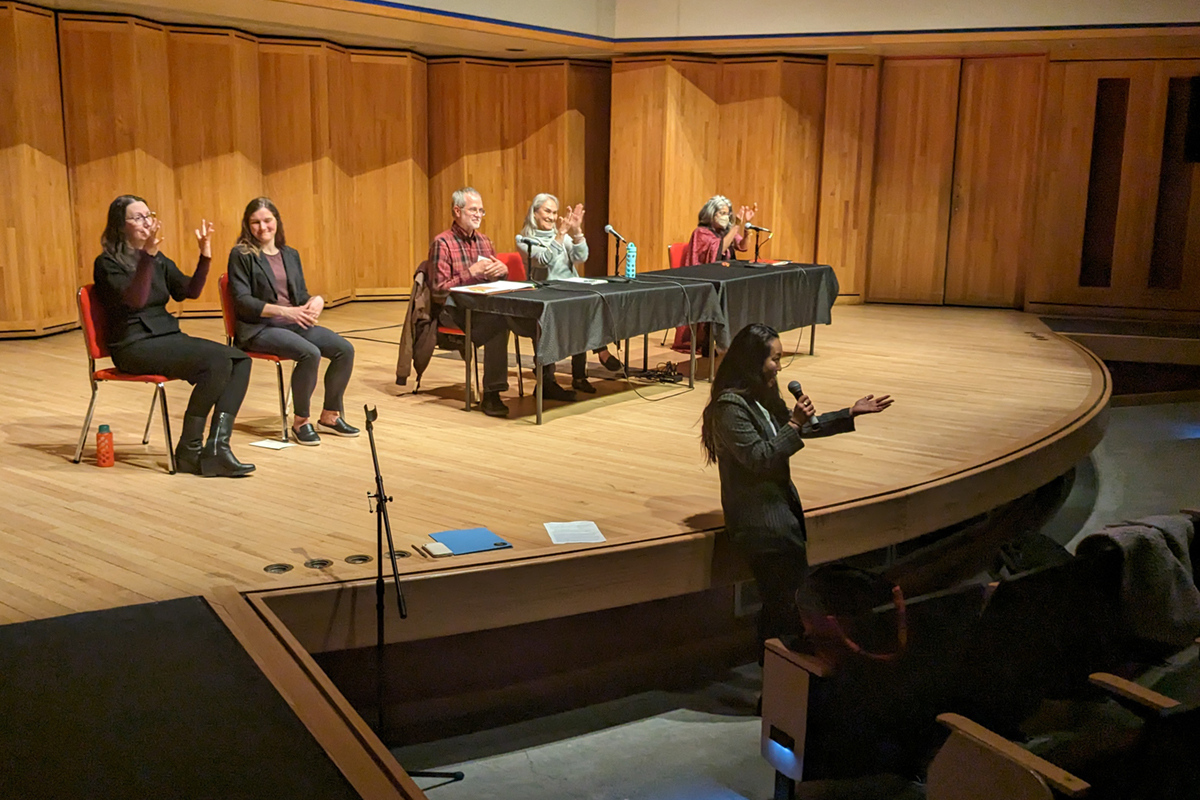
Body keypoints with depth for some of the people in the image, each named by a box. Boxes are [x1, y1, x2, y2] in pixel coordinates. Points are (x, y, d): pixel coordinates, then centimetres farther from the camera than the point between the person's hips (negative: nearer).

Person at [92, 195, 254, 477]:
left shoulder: (159, 260, 15)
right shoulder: (108, 263, -5)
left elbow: (190, 291, 6)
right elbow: (135, 299, -22)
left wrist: (205, 254, -6)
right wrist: (148, 254, -31)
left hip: (168, 337, 7)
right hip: (135, 346, -7)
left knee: (240, 359, -16)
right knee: (218, 362, -28)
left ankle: (216, 448, -23)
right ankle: (189, 451, -17)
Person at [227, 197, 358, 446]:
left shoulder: (290, 255, 16)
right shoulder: (241, 255, -2)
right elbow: (242, 300, -11)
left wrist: (316, 300, -10)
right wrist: (284, 312, -20)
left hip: (293, 323, 7)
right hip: (259, 328, -6)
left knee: (345, 349, -13)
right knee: (310, 353, -32)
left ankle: (329, 416, 2)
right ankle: (300, 422, -13)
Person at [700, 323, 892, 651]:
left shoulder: (764, 398, 9)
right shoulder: (730, 407, -19)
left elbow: (806, 427, 20)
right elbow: (759, 459, -22)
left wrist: (852, 413, 16)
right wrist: (794, 425, -21)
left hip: (781, 504, 9)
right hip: (758, 518, -9)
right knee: (786, 600, -3)